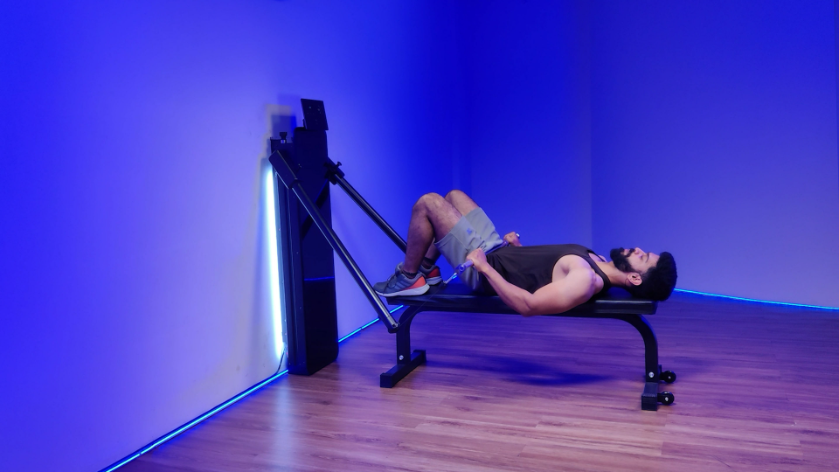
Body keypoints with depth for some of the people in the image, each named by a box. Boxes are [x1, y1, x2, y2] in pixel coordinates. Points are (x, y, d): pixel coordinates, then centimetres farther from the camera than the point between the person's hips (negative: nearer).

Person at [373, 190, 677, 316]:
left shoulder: (585, 281, -32)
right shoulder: (595, 267, -2)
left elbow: (528, 305, -38)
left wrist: (485, 267, -31)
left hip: (483, 270, -9)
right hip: (499, 251, 9)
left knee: (428, 203, -10)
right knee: (453, 195, 19)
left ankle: (407, 279, 10)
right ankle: (427, 269, 26)